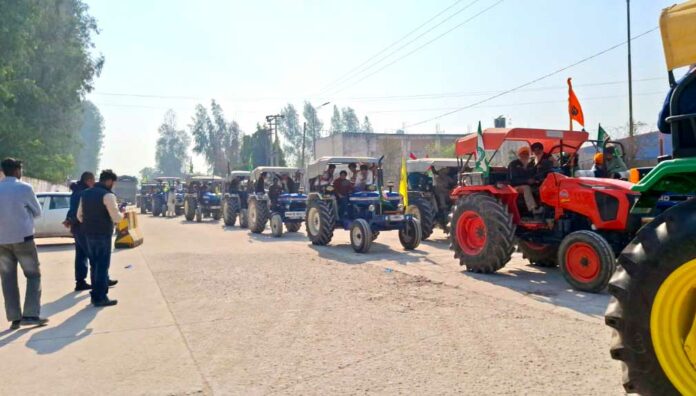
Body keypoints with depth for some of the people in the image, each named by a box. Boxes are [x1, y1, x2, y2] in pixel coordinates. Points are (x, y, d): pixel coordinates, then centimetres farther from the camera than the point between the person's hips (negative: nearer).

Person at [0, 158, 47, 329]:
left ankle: (14, 318, 11)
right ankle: (30, 315, -3)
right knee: (33, 275, 6)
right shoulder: (24, 188, -8)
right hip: (23, 238, -4)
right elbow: (37, 212, 3)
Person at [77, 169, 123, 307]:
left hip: (89, 234, 7)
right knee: (103, 266, -1)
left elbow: (79, 215, 16)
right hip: (103, 235, -7)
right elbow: (116, 218, -17)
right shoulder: (107, 195, -14)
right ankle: (100, 297, 1)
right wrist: (122, 215, 4)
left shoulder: (85, 193, 11)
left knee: (94, 265, 16)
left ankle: (95, 294, 22)